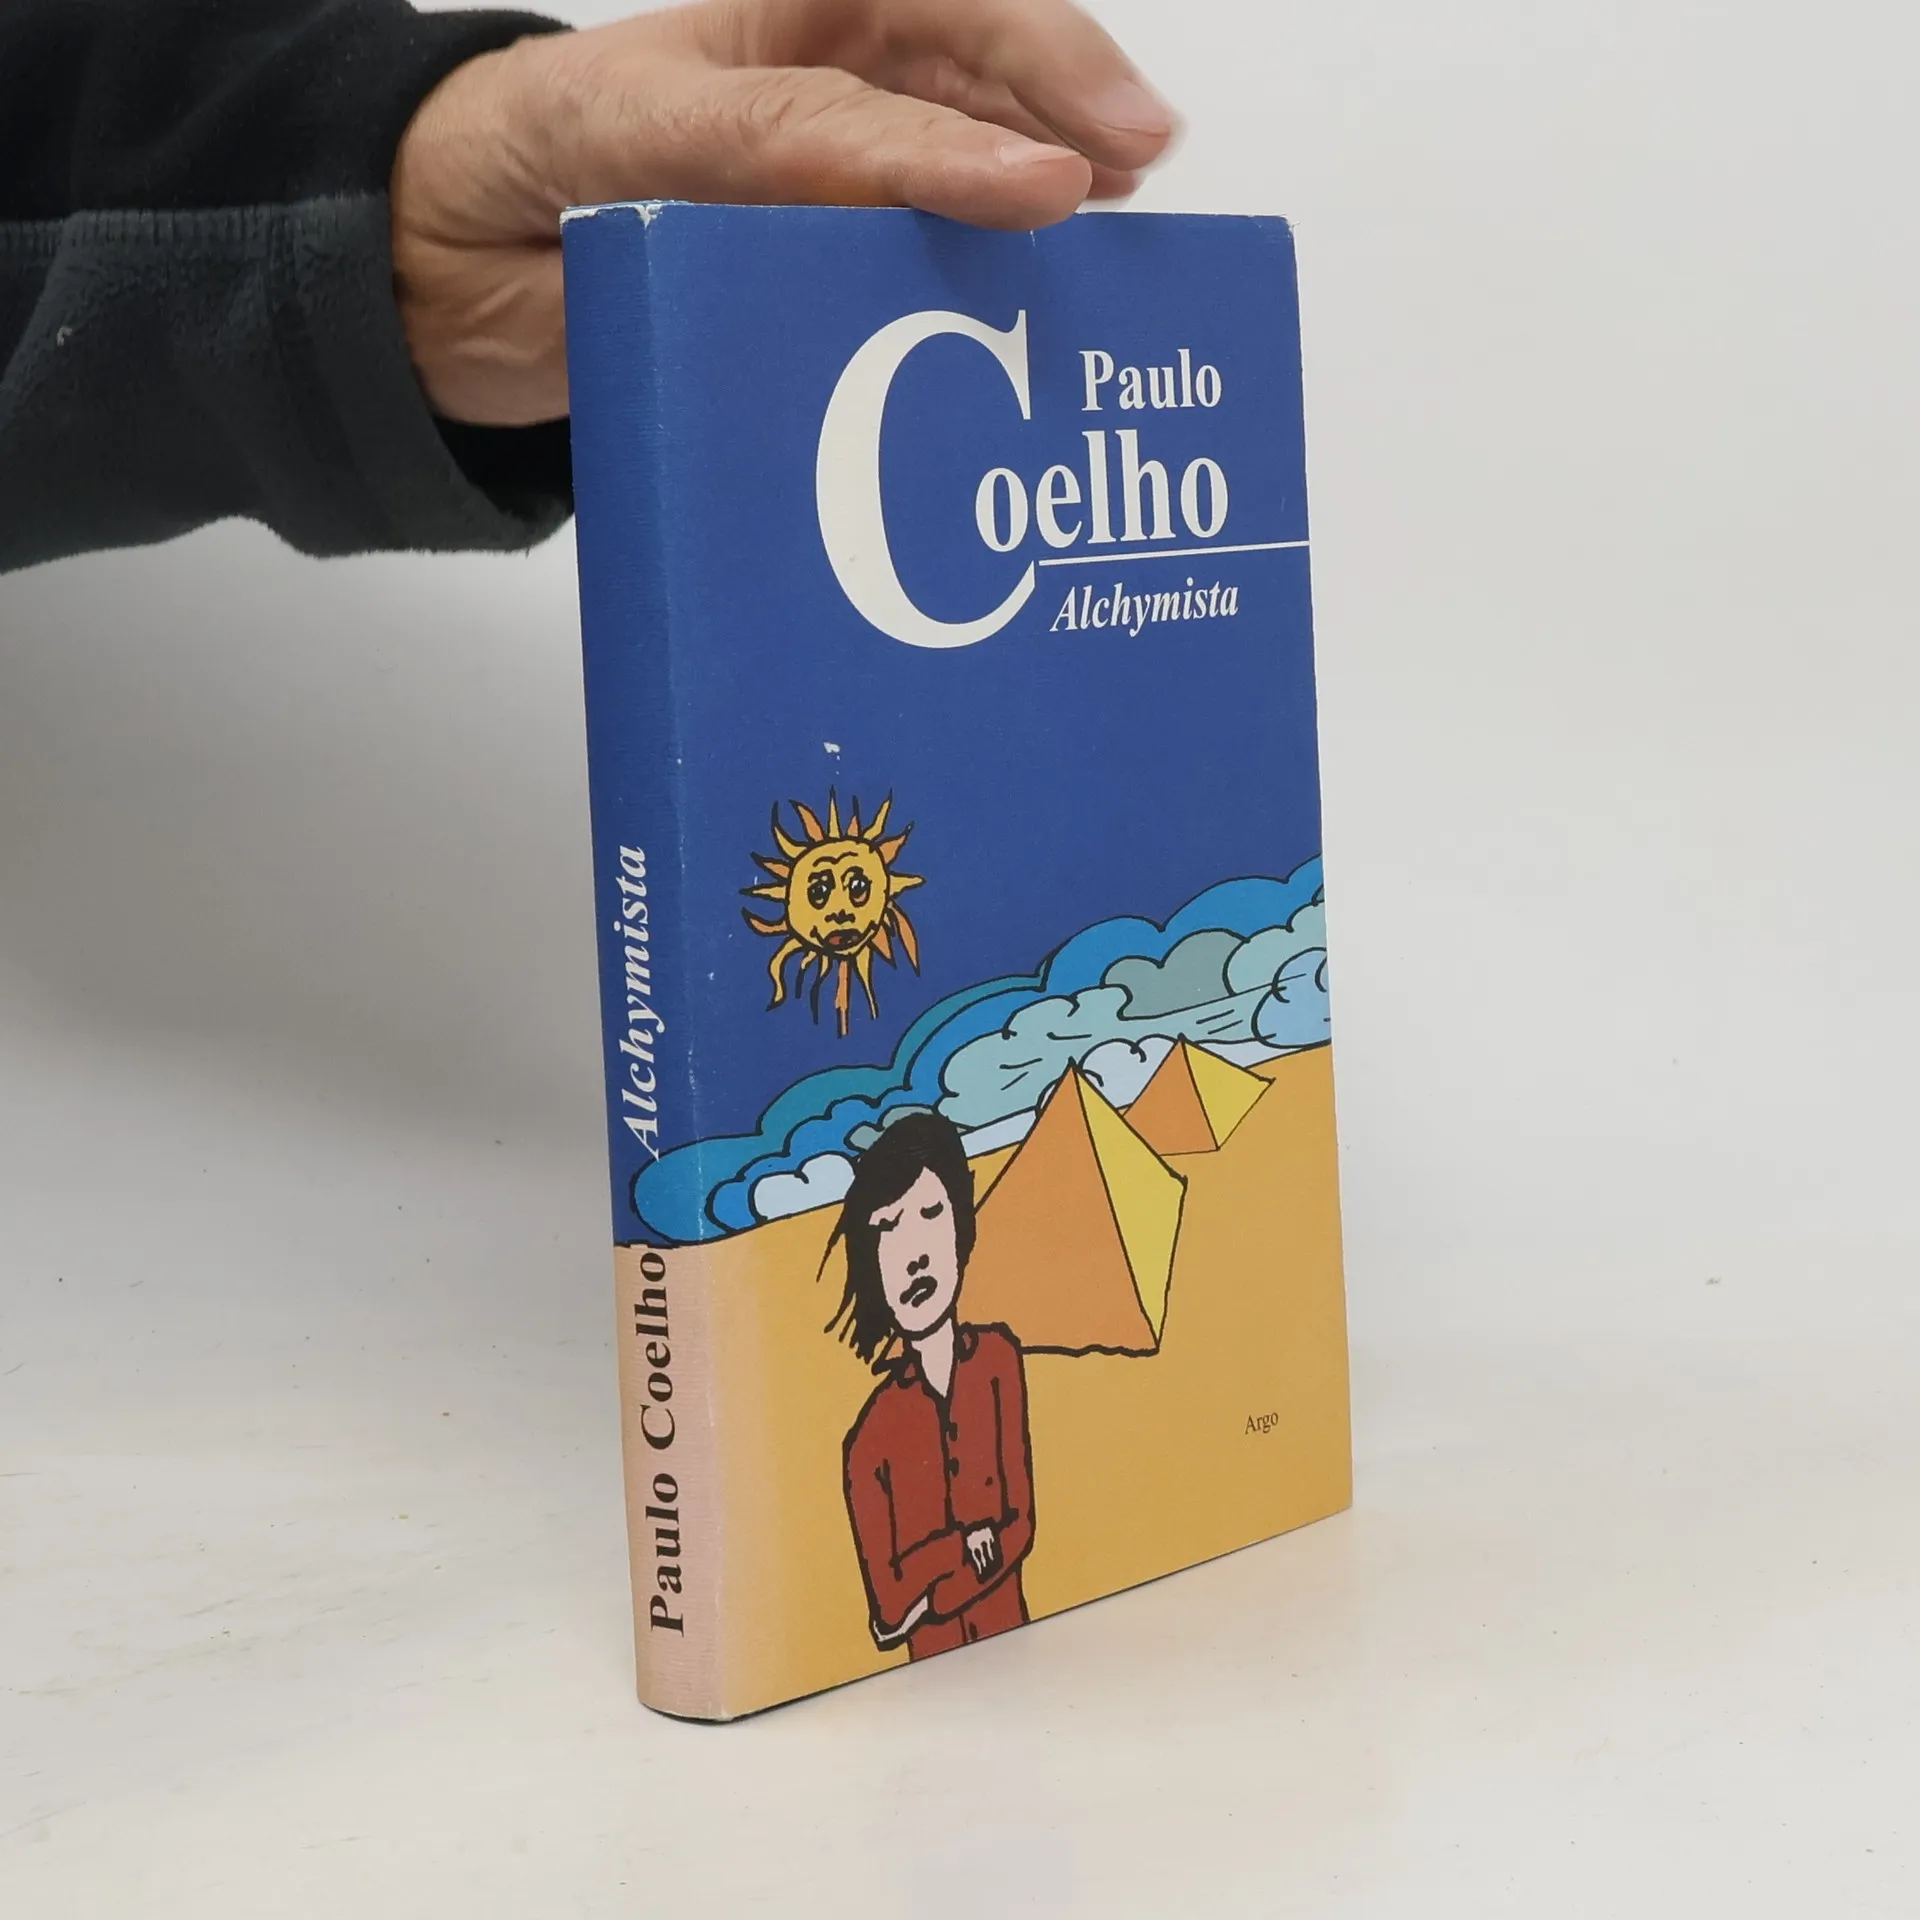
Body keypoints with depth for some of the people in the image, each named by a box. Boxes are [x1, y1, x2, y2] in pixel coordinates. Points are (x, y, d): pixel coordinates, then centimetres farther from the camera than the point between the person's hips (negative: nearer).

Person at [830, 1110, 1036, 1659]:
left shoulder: (999, 1358, -4)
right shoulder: (873, 1434, -10)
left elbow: (1020, 1523, -1)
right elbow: (889, 1605, -7)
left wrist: (931, 1594, -8)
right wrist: (973, 1542, -7)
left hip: (1011, 1634, 1)